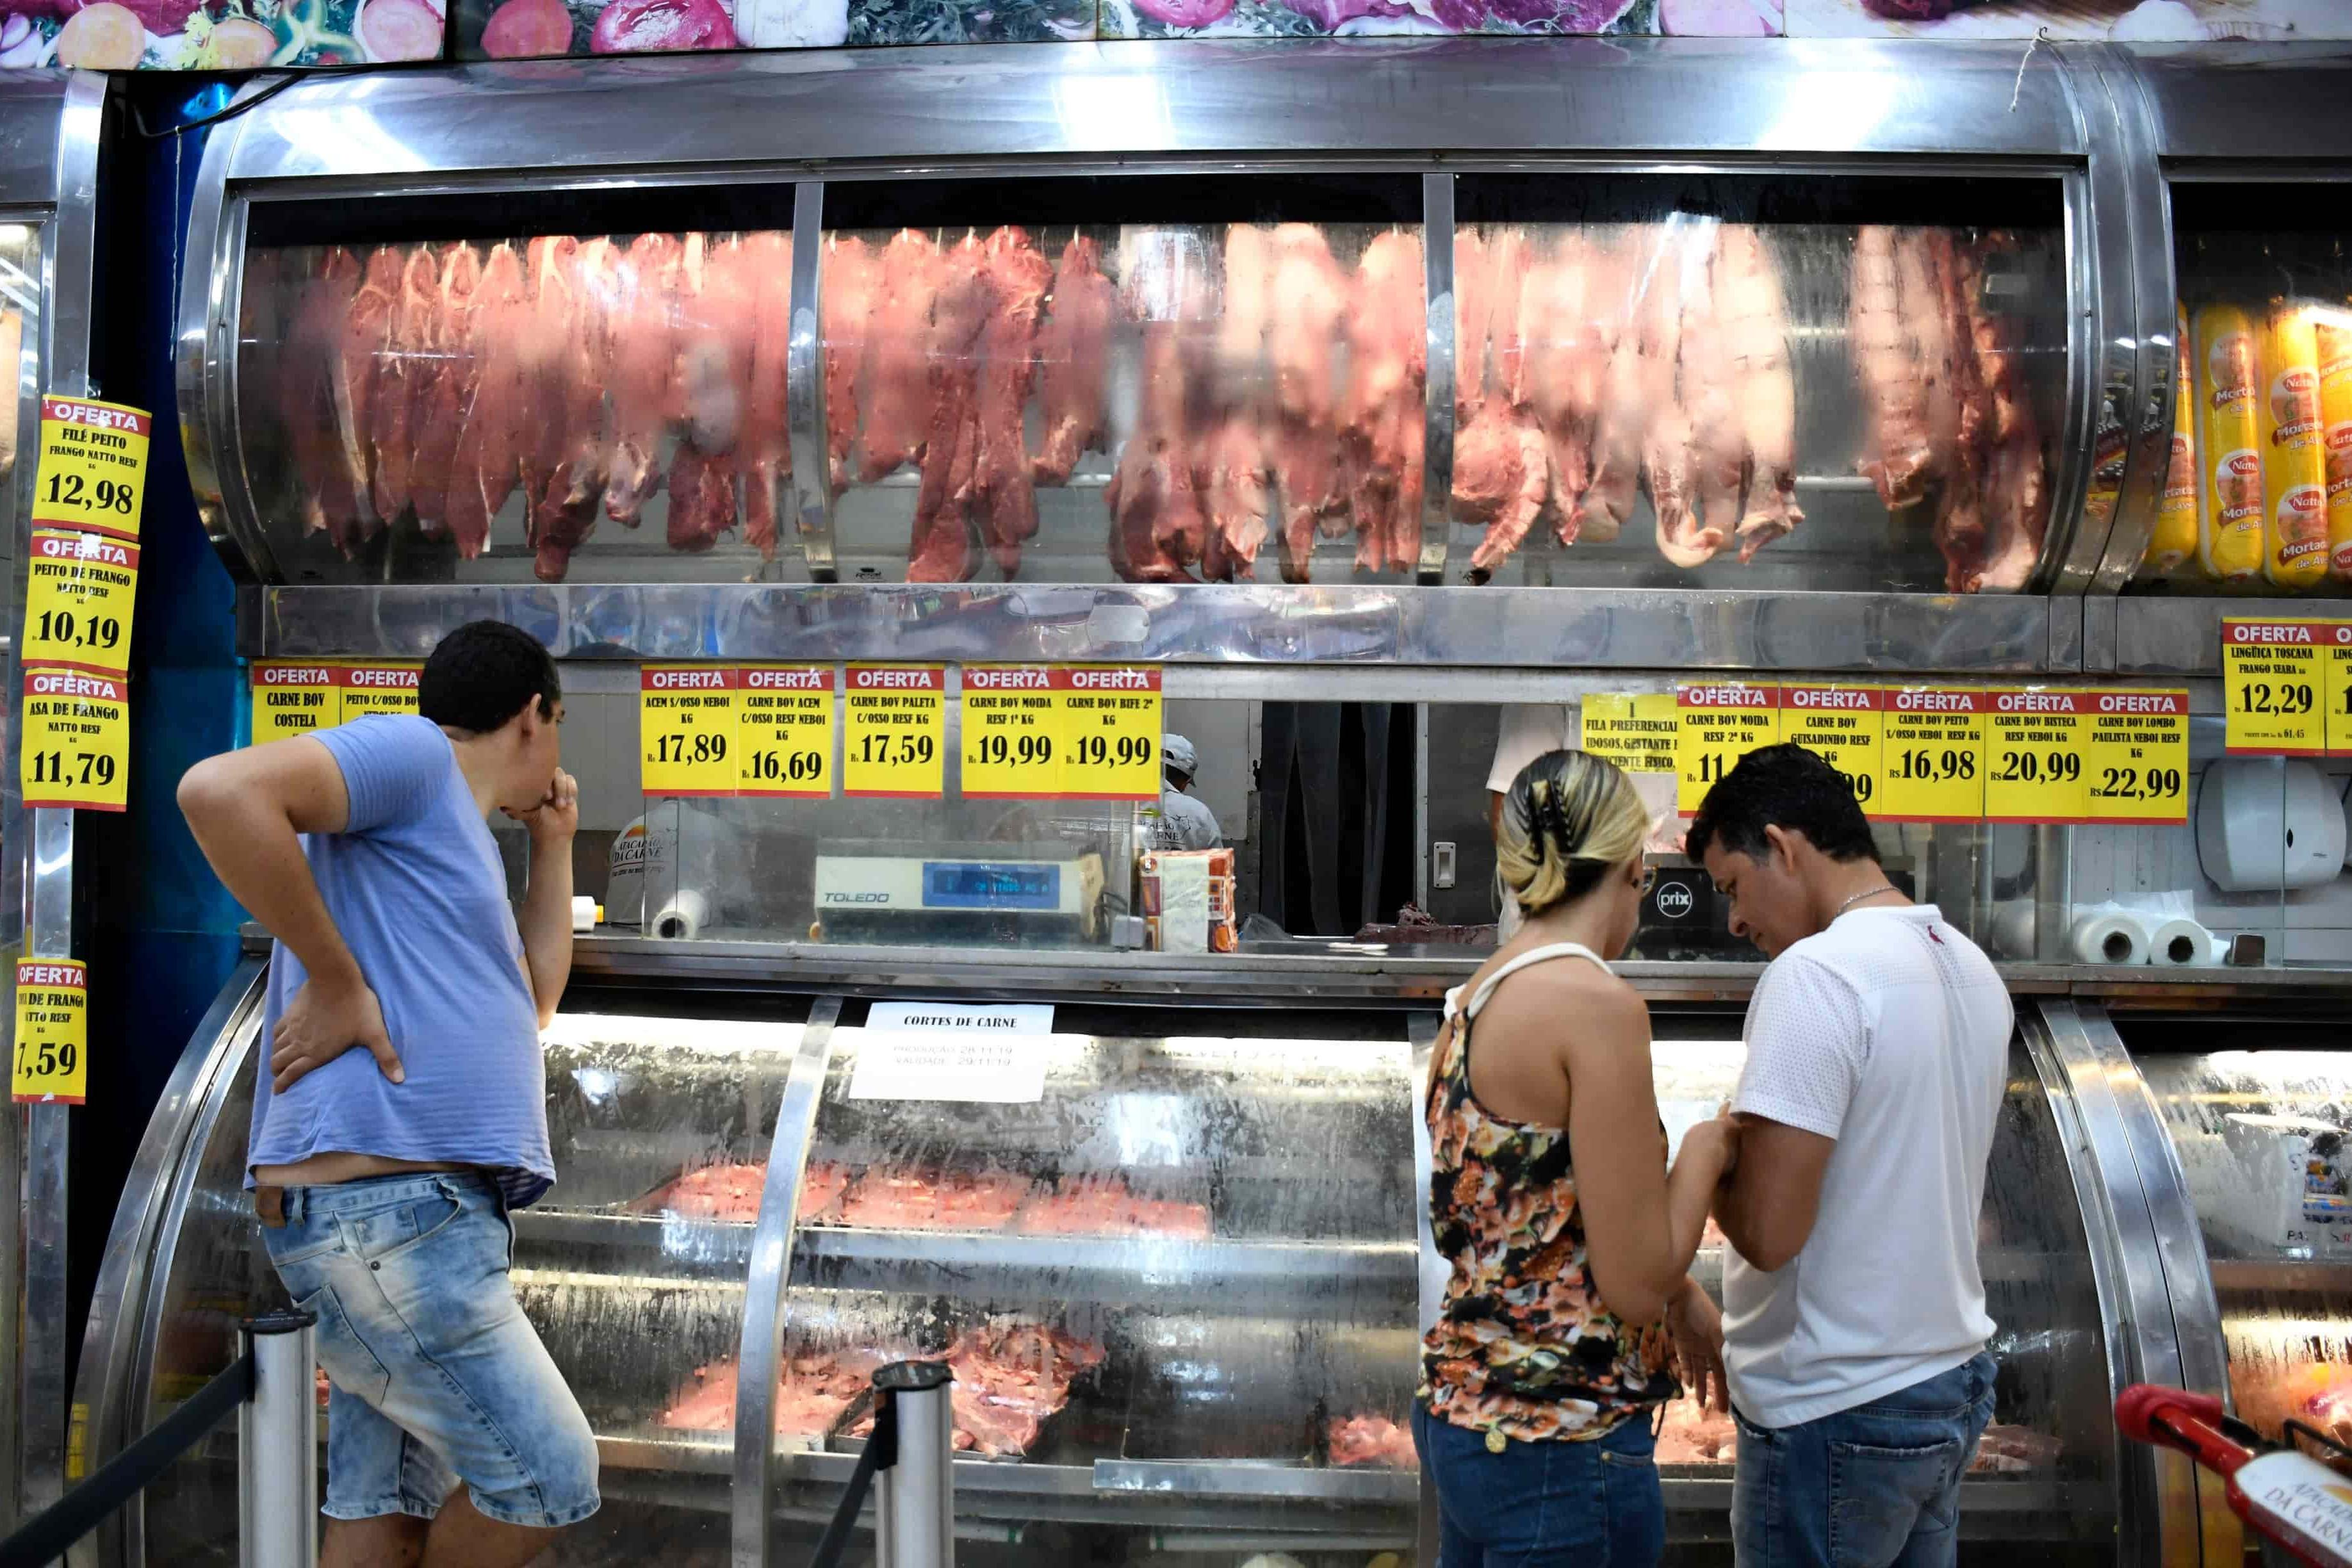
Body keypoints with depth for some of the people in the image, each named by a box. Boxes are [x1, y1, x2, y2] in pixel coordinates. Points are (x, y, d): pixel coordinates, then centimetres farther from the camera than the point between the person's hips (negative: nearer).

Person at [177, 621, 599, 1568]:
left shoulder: (455, 837, 24)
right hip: (383, 1206, -10)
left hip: (409, 1211, 10)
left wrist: (553, 846, 27)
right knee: (549, 1478, -4)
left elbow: (531, 999, 30)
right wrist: (339, 983, -18)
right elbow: (221, 789, -22)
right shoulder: (414, 753, -5)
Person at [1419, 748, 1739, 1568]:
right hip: (1564, 1446, -8)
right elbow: (1635, 1285, -18)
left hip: (1462, 1410, 8)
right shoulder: (1598, 1004, -20)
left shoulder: (1482, 996, 5)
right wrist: (1706, 1150, -4)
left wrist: (1681, 1293, 22)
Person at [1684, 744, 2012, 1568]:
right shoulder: (1972, 967, 8)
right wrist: (1759, 1142, 11)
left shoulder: (1816, 973, -20)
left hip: (1837, 1415, -8)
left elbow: (1769, 1230, -24)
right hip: (1953, 1380, 8)